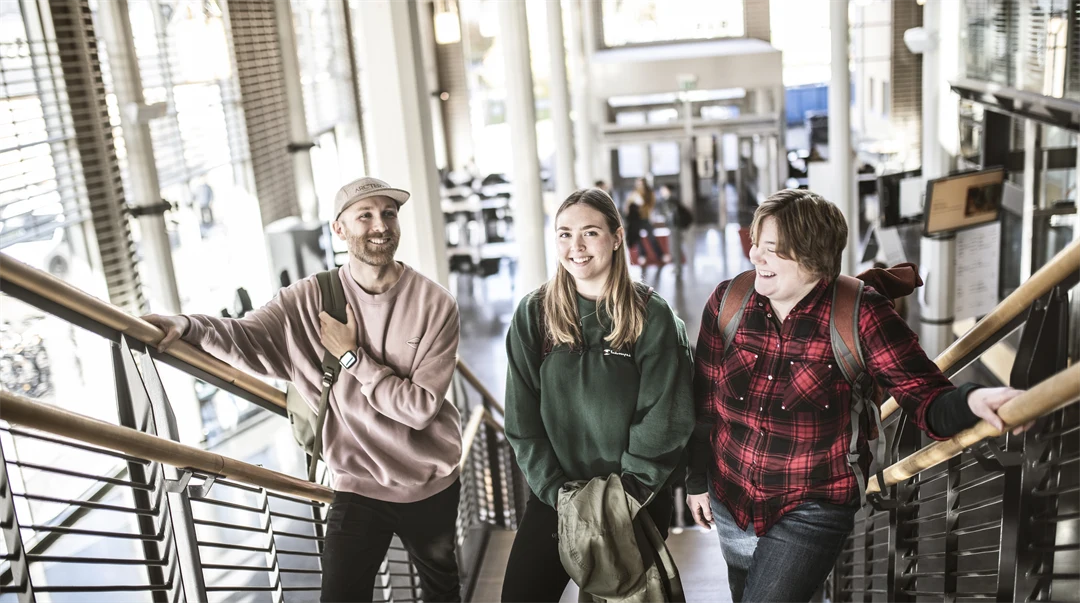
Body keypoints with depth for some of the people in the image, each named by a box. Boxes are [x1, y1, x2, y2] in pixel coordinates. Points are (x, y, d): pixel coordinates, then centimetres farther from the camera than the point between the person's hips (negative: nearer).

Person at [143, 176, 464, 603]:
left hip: (432, 487, 1)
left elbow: (422, 407, -18)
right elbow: (247, 337, -21)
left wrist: (352, 356, -20)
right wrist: (187, 325, -40)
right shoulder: (311, 299, -8)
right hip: (357, 487, 0)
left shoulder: (435, 303, -14)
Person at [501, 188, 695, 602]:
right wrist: (556, 490, -10)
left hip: (635, 503, -1)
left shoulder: (651, 316, -9)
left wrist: (628, 493, -15)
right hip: (555, 498, 2)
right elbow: (522, 419, -3)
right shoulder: (533, 314, -3)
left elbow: (664, 419, -11)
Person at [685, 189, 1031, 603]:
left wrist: (971, 401, -45)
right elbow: (704, 403, 0)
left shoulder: (860, 315, -19)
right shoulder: (728, 301, -9)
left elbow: (927, 398, -22)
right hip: (730, 499, 5)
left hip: (811, 511, -4)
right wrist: (697, 481, 8)